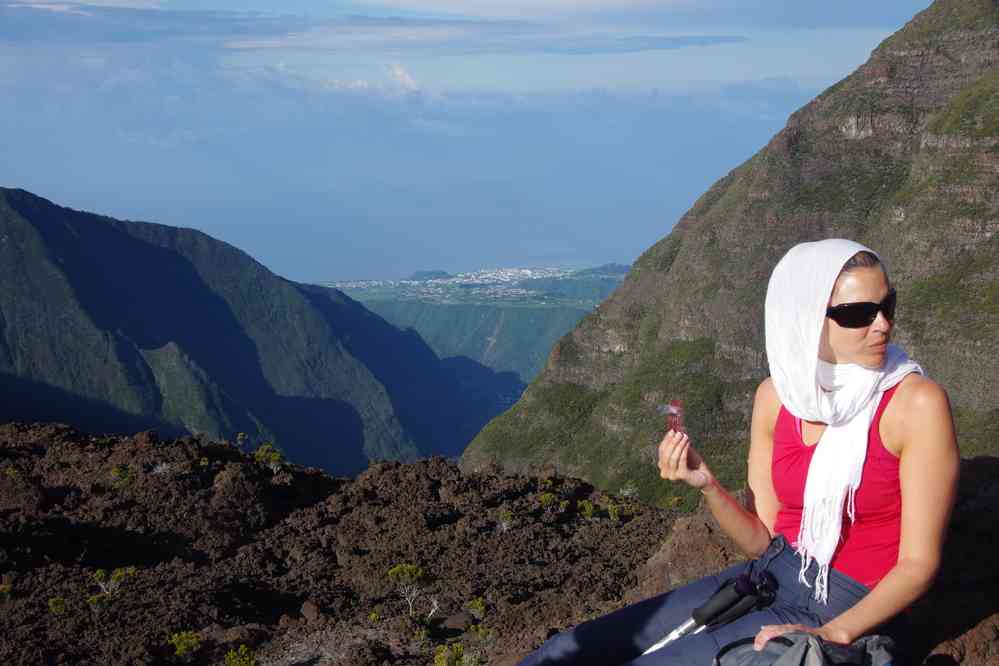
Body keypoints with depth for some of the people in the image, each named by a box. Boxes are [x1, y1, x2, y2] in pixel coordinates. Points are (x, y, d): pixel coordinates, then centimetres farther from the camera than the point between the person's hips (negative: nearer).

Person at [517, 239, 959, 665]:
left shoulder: (917, 403, -15)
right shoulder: (777, 394, 0)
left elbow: (918, 564, -12)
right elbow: (762, 541, 4)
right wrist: (707, 486, -14)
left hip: (845, 609, -5)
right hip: (767, 575, 5)